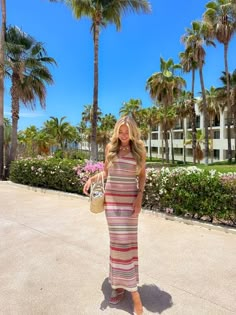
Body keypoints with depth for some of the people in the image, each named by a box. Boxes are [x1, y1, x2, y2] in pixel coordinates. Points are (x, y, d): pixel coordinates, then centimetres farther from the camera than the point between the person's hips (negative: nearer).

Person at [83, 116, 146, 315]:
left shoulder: (139, 150, -2)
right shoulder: (111, 147, 3)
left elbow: (142, 176, 5)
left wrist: (139, 197, -7)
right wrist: (92, 178, -5)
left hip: (130, 199, -2)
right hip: (111, 198, 2)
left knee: (128, 240, -1)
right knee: (116, 240, 9)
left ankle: (132, 290, 10)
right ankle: (118, 283, 25)